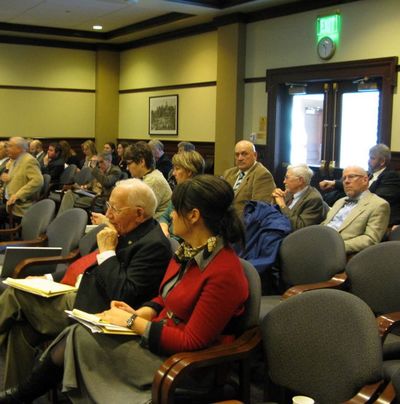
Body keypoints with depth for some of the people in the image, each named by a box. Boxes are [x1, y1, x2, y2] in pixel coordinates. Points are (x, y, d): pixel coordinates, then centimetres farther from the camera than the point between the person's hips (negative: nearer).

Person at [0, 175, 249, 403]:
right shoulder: (189, 252, 4)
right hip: (155, 334, 8)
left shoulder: (225, 273, -24)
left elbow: (192, 341, -22)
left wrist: (133, 322, -18)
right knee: (77, 336, -9)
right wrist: (138, 313, -2)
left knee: (77, 341, -13)